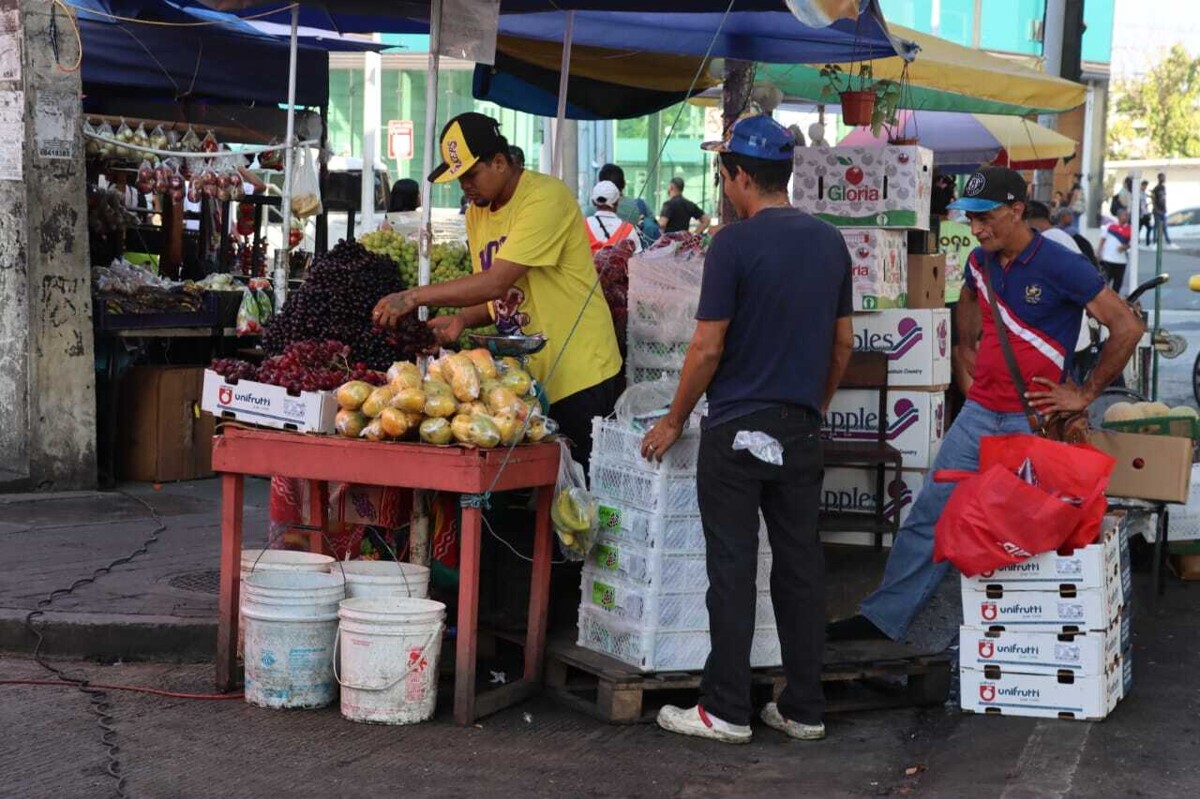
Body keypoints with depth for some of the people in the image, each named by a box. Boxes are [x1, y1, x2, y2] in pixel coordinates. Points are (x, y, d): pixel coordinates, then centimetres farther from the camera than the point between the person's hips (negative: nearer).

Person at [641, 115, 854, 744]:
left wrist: (674, 421, -1)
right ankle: (804, 709, 14)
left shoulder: (734, 244, -12)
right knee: (800, 567, 9)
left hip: (737, 429, -6)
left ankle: (726, 710, 6)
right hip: (802, 431, 6)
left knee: (732, 570, 0)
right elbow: (843, 343, 13)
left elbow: (708, 348, -12)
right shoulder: (830, 242, 7)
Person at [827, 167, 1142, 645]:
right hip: (980, 412, 6)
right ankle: (884, 617, 10)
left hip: (1036, 421, -6)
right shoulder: (980, 262, 7)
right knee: (930, 513, 5)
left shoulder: (1060, 267, -14)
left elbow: (1127, 328, -13)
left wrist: (1085, 395, -9)